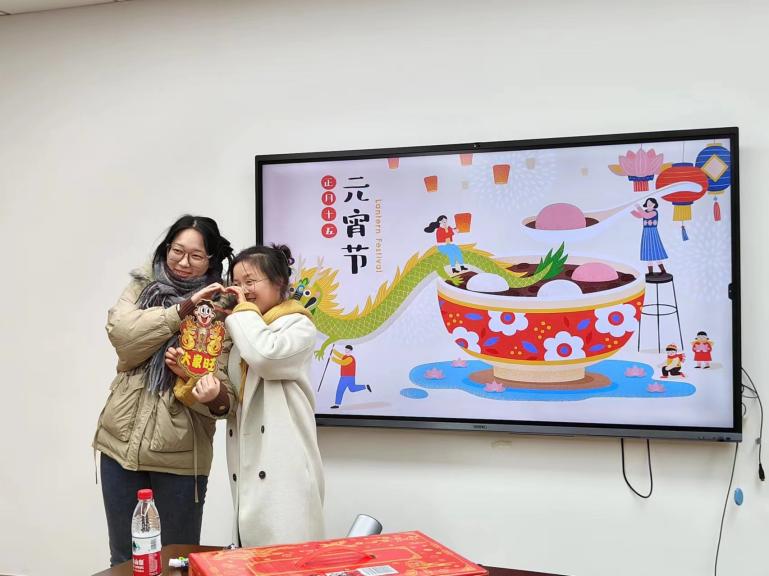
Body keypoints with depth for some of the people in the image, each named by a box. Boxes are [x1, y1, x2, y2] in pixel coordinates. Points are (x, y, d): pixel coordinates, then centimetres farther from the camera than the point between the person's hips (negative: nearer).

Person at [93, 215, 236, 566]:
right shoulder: (141, 288, 7)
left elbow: (222, 385, -10)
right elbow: (121, 333, -13)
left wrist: (216, 399, -33)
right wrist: (185, 307, -19)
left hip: (179, 453, -3)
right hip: (121, 442, 3)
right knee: (124, 558, 17)